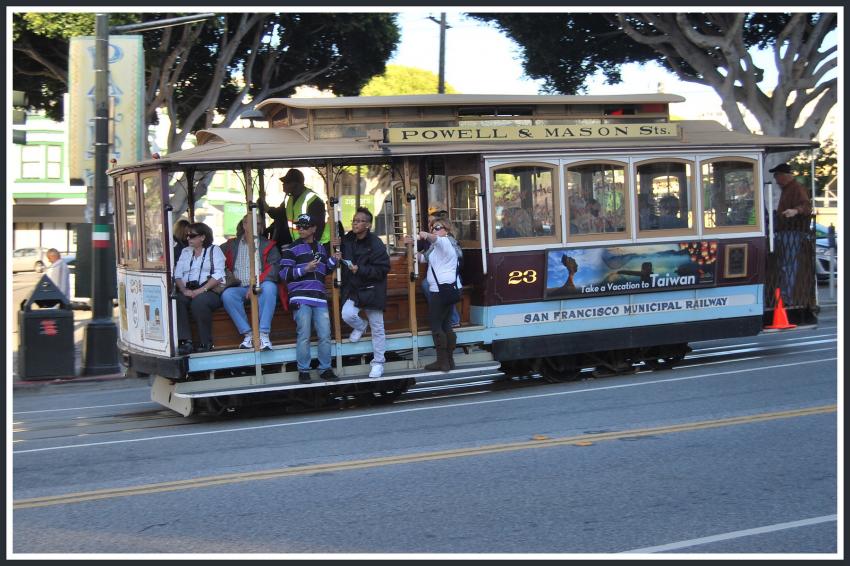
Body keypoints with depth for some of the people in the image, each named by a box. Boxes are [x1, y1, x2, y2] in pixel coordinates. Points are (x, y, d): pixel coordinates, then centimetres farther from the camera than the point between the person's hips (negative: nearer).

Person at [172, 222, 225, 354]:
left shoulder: (214, 250, 9)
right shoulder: (185, 252, 23)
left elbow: (218, 276, -5)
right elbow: (177, 274, 12)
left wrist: (201, 290, -17)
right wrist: (184, 290, -8)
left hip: (211, 290, -4)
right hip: (189, 291, 4)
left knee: (199, 301, -37)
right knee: (176, 300, -29)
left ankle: (206, 343, -25)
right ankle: (185, 341, -33)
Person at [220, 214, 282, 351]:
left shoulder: (268, 245, 12)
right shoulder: (231, 245, 17)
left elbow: (274, 268, -2)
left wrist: (256, 284, -16)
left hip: (261, 287, -1)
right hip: (239, 288, 1)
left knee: (269, 287, -36)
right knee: (227, 294, -31)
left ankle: (263, 334, -38)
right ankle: (247, 334, -27)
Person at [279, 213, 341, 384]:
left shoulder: (320, 248, 18)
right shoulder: (292, 249, 2)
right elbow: (284, 273, -5)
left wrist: (333, 261, 10)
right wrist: (304, 269, -14)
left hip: (320, 298, 4)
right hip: (301, 298, -4)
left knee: (325, 335, 0)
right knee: (304, 336, -7)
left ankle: (325, 369, 10)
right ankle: (303, 371, 1)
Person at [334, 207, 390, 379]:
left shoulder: (376, 244, -15)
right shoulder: (347, 240, 1)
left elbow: (382, 269, -18)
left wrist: (360, 269, -25)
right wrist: (335, 247, -5)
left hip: (372, 291, -4)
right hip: (353, 290, 4)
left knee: (377, 328, 5)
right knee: (347, 315, -22)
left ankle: (378, 363, 19)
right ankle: (360, 326, 15)